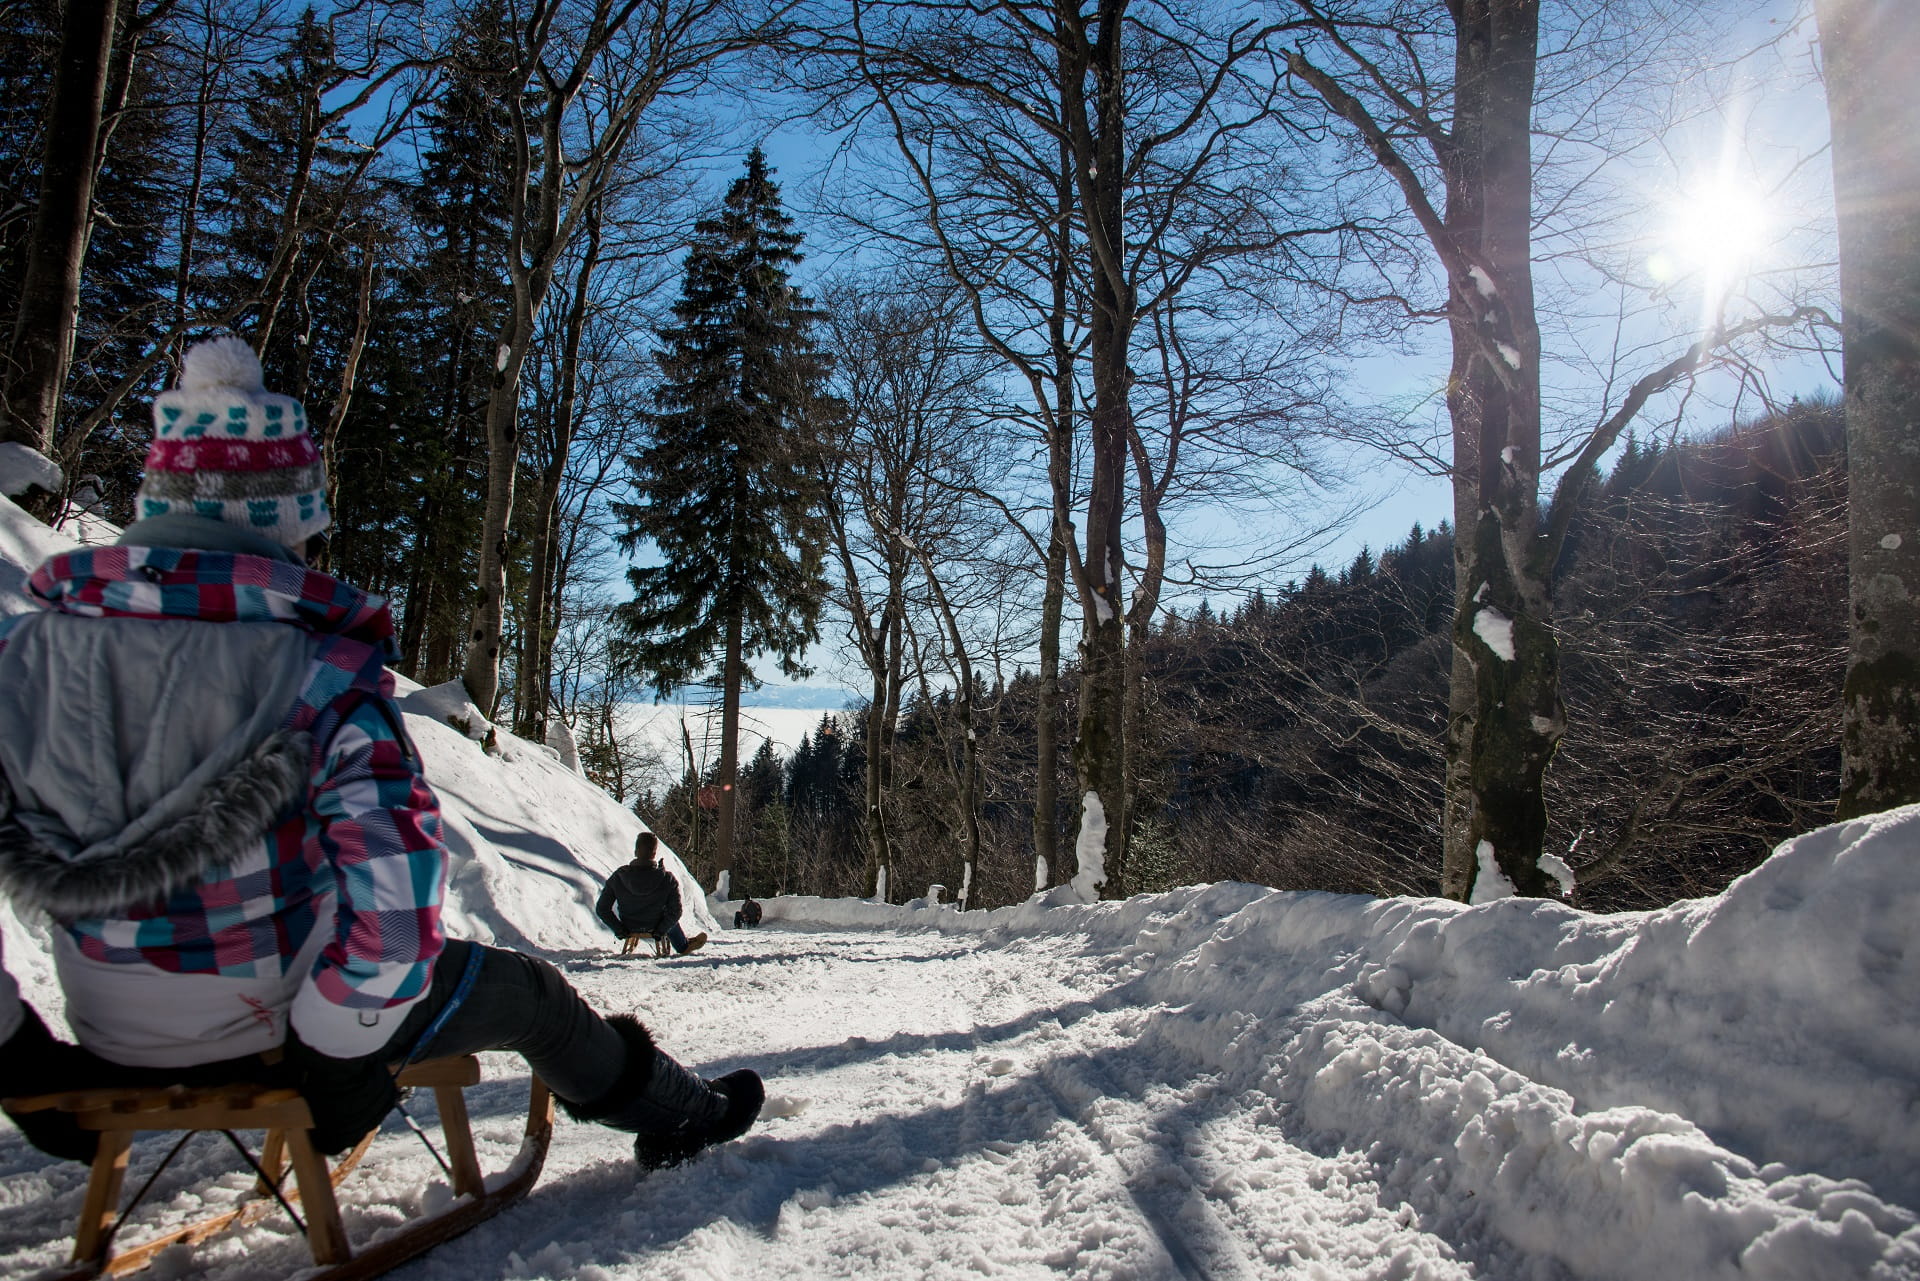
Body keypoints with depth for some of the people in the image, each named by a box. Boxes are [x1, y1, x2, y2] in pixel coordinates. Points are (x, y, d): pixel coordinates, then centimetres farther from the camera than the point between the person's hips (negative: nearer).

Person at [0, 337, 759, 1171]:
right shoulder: (324, 671, -22)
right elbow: (392, 886, -30)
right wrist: (321, 1068, -14)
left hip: (113, 1044, 6)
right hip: (269, 1040, -5)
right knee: (526, 992, 19)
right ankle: (679, 1116, 41)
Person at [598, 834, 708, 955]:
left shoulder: (619, 876, -24)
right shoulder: (668, 879, -28)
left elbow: (601, 909, -16)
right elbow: (674, 912, -21)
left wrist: (619, 929, -5)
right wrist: (660, 931, -5)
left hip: (629, 927, 2)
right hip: (653, 928, -2)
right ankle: (683, 946, 51)